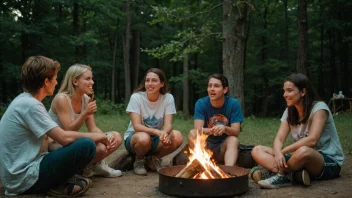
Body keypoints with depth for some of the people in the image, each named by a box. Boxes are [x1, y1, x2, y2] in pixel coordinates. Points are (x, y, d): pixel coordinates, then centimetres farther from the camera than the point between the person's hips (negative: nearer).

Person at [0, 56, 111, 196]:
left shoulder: (23, 100, 10)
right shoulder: (30, 105, -18)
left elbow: (51, 137, 14)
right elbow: (64, 138, -22)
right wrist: (96, 137, -6)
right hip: (25, 179, -10)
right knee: (87, 146, -21)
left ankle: (57, 181, 6)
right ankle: (56, 185, -4)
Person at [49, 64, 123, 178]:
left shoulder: (86, 99, 2)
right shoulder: (61, 99, -19)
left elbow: (93, 129, 0)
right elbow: (68, 131, -21)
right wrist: (85, 113, -31)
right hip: (57, 145, -7)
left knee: (116, 137, -4)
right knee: (100, 148, -30)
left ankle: (96, 165, 8)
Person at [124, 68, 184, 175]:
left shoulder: (168, 98, -9)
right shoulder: (136, 97, -15)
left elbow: (168, 124, -15)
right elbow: (137, 126, -22)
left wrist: (164, 133, -40)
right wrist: (157, 132, -39)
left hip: (156, 139, 3)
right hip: (134, 137, -3)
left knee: (177, 137, -26)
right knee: (144, 138, -38)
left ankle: (154, 160, 2)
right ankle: (139, 161, -2)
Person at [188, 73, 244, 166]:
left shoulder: (234, 103, -10)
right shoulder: (201, 103, -9)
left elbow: (236, 132, -16)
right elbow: (198, 129, -21)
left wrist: (224, 129, -40)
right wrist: (213, 130, -42)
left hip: (224, 146, 0)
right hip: (205, 145, 1)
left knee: (233, 139, -31)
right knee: (193, 133, -26)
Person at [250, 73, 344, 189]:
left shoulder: (319, 108, -13)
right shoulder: (289, 112, 6)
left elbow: (311, 140, -26)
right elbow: (279, 139, -4)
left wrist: (282, 152, -24)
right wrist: (278, 154, -27)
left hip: (329, 162, -6)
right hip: (302, 160, 6)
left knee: (303, 151, -42)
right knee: (257, 151, -9)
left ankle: (279, 173, -15)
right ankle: (291, 174, -28)